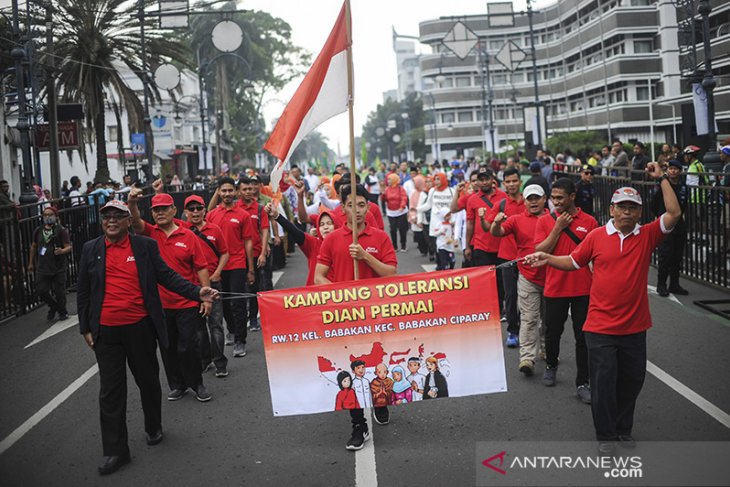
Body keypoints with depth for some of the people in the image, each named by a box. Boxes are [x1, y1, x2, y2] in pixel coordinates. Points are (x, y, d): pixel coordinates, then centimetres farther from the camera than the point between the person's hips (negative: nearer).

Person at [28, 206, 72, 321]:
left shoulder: (61, 230, -3)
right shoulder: (38, 231, 9)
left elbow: (69, 247, -8)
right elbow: (33, 247, 21)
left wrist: (62, 251, -30)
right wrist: (31, 263, 23)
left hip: (58, 268, -4)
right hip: (42, 268, 4)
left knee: (59, 292, 2)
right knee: (41, 290, -1)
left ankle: (62, 312, 23)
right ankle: (53, 306, 25)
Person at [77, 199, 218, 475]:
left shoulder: (146, 246, 0)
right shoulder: (91, 250, 5)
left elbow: (167, 276, -3)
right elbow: (84, 291, 8)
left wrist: (197, 293, -16)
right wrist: (85, 327, 6)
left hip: (140, 328, -1)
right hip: (105, 331, 1)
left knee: (148, 381, 14)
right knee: (111, 390, 3)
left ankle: (154, 428, 38)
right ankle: (115, 451, 11)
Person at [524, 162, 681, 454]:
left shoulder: (647, 236, 1)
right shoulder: (597, 236, -2)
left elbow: (673, 214, -9)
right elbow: (573, 262, 7)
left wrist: (661, 179, -8)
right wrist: (548, 259, -9)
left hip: (635, 326, 2)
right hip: (601, 326, -2)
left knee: (632, 380, 14)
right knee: (603, 380, 1)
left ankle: (624, 430, 34)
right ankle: (606, 436, 16)